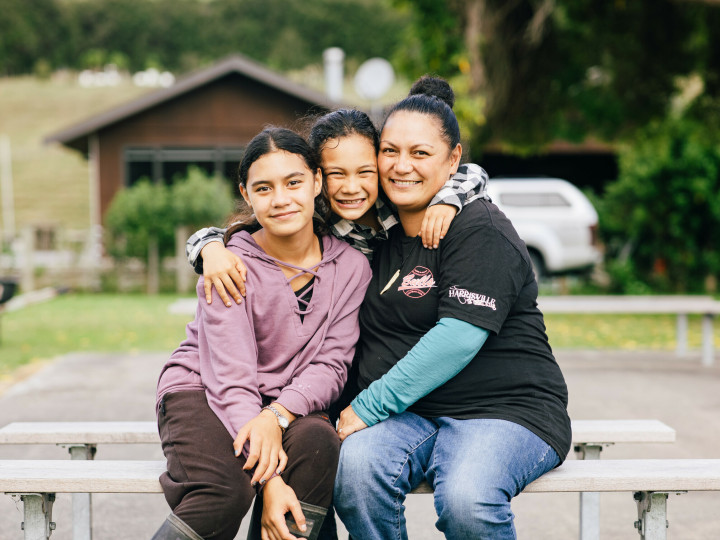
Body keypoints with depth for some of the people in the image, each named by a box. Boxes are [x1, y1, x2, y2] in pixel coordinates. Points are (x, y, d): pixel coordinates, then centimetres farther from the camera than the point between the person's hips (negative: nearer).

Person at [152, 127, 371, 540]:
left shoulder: (350, 266, -2)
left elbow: (331, 365, -6)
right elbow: (231, 380, -19)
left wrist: (277, 415, -27)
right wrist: (269, 481, -30)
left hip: (292, 406, 3)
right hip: (202, 393, -3)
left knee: (318, 442, -33)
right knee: (225, 492, -33)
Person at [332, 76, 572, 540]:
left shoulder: (480, 231, -8)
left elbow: (458, 338, -19)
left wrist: (368, 406, -18)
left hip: (504, 412, -5)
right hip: (406, 416, 5)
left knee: (467, 499, -35)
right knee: (356, 466, -29)